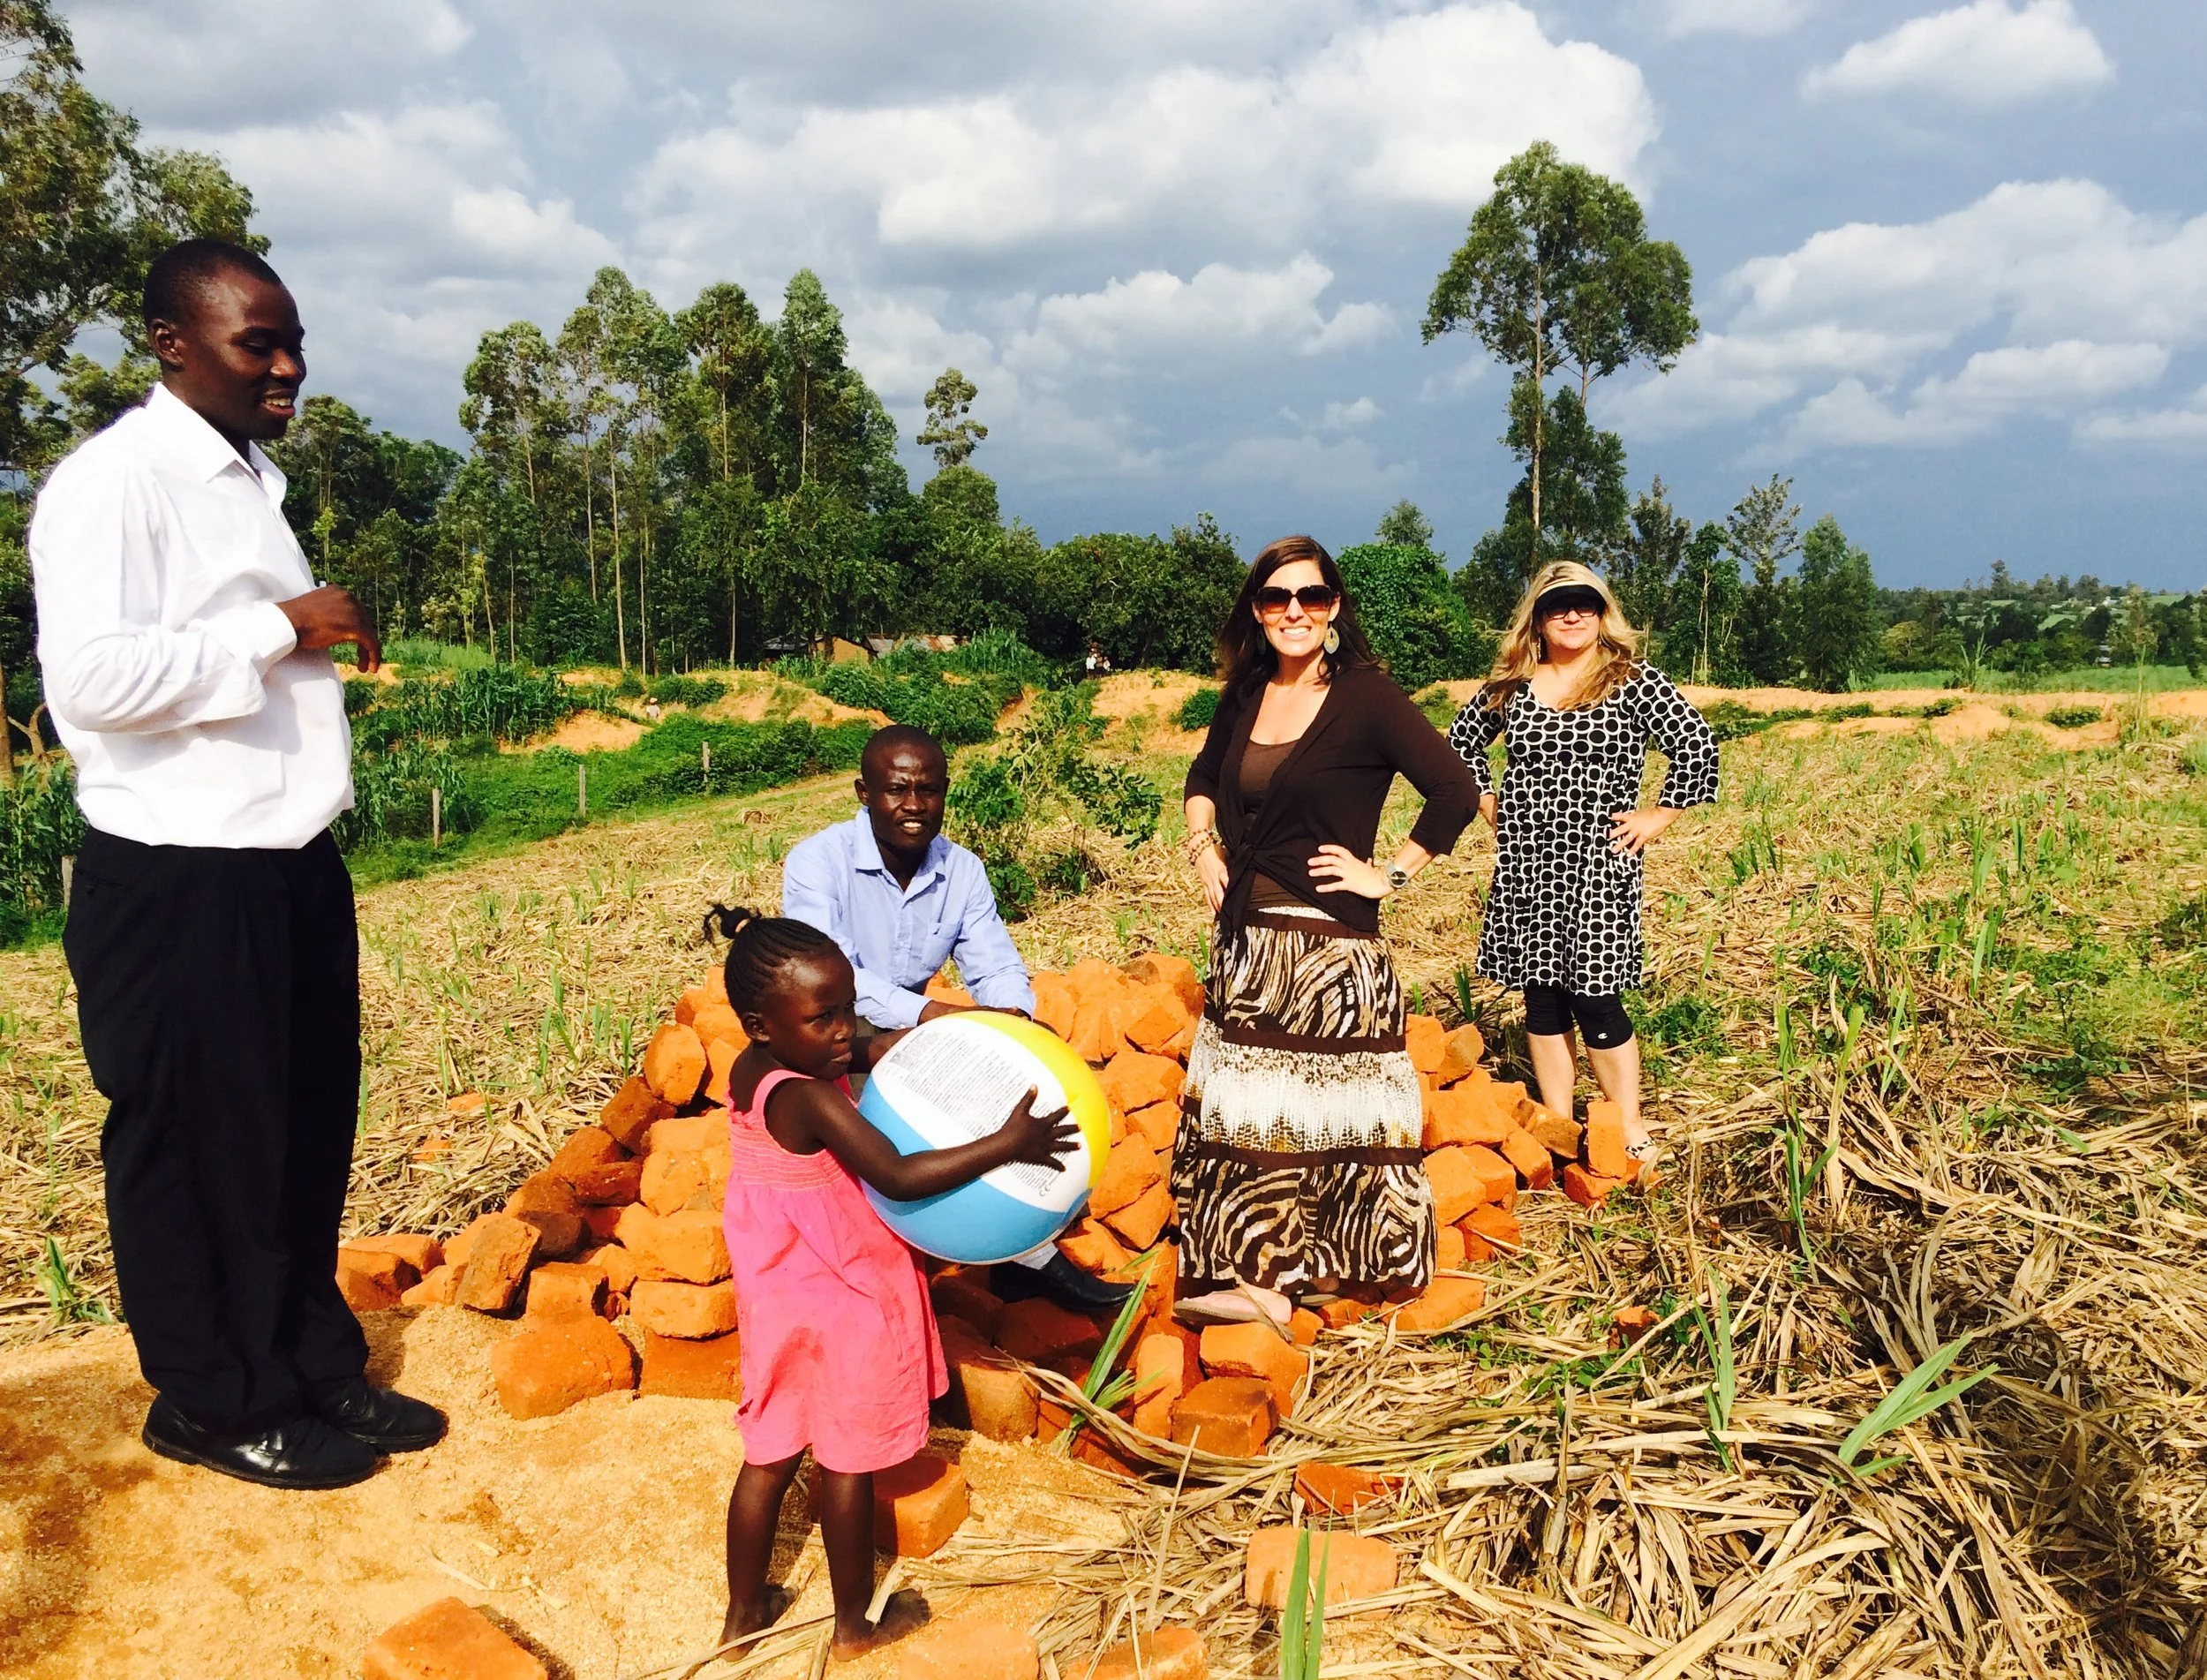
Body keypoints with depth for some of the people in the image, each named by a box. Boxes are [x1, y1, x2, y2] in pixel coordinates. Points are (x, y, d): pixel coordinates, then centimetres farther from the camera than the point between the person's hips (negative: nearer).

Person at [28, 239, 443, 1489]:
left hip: (289, 867, 9)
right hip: (181, 884, -9)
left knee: (309, 1136, 16)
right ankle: (217, 1404, 23)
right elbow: (91, 675, -26)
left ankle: (315, 1364, 31)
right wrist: (278, 630, -20)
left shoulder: (251, 478, 16)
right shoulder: (114, 481, -13)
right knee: (202, 1150, 6)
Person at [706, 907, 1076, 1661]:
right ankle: (856, 1623, 32)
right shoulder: (810, 1098, -30)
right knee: (848, 1465, 13)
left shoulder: (751, 1070, -4)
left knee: (769, 1456, 21)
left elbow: (885, 1045, 5)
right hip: (840, 1304, -7)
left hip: (778, 1300, 7)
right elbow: (899, 1177, -36)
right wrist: (1006, 1144, -35)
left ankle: (745, 1612, 37)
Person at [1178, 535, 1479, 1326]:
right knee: (1242, 1109, 11)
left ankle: (1339, 1270, 17)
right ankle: (1254, 1270, 23)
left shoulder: (1366, 697, -10)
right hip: (1247, 943, 7)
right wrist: (1202, 847, 11)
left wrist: (1390, 873, -11)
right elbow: (1203, 779, 26)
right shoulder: (1245, 697, 8)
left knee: (1331, 1109, 3)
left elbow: (1456, 793, -14)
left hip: (1331, 948, -6)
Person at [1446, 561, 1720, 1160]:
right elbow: (1462, 740, 21)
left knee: (1594, 997, -4)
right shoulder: (1510, 685, 7)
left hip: (1597, 861, -4)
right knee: (1540, 995, 8)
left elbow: (1698, 746, -7)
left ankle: (1629, 1131, 13)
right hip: (1525, 861, 4)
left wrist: (1658, 816, -7)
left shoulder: (1634, 681, -4)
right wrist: (1489, 803, 12)